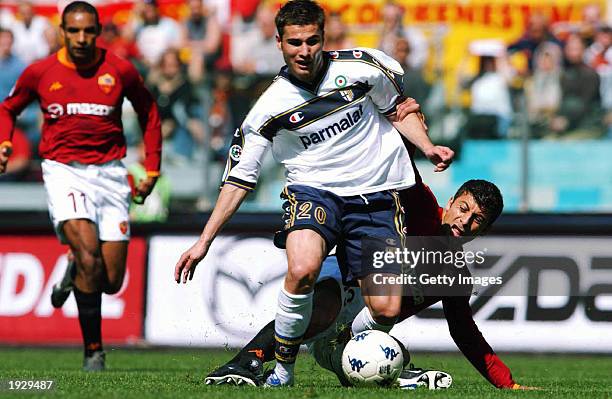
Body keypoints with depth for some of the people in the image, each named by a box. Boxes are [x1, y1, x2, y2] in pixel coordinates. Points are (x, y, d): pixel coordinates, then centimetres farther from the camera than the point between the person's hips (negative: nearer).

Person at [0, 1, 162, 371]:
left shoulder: (119, 70, 0)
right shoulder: (41, 73, 0)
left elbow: (149, 112, 16)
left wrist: (152, 168, 12)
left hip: (110, 172, 2)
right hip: (64, 171, -2)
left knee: (111, 281, -1)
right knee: (90, 259, -23)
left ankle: (74, 273, 37)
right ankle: (93, 350, -9)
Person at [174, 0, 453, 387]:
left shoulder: (362, 67, -6)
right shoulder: (270, 108, -7)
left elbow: (397, 108, 15)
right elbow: (240, 178, 1)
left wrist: (428, 147, -2)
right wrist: (204, 241, -3)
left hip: (377, 196, 2)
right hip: (314, 191, -1)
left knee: (385, 310, -10)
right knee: (302, 270, -33)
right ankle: (282, 368, -13)